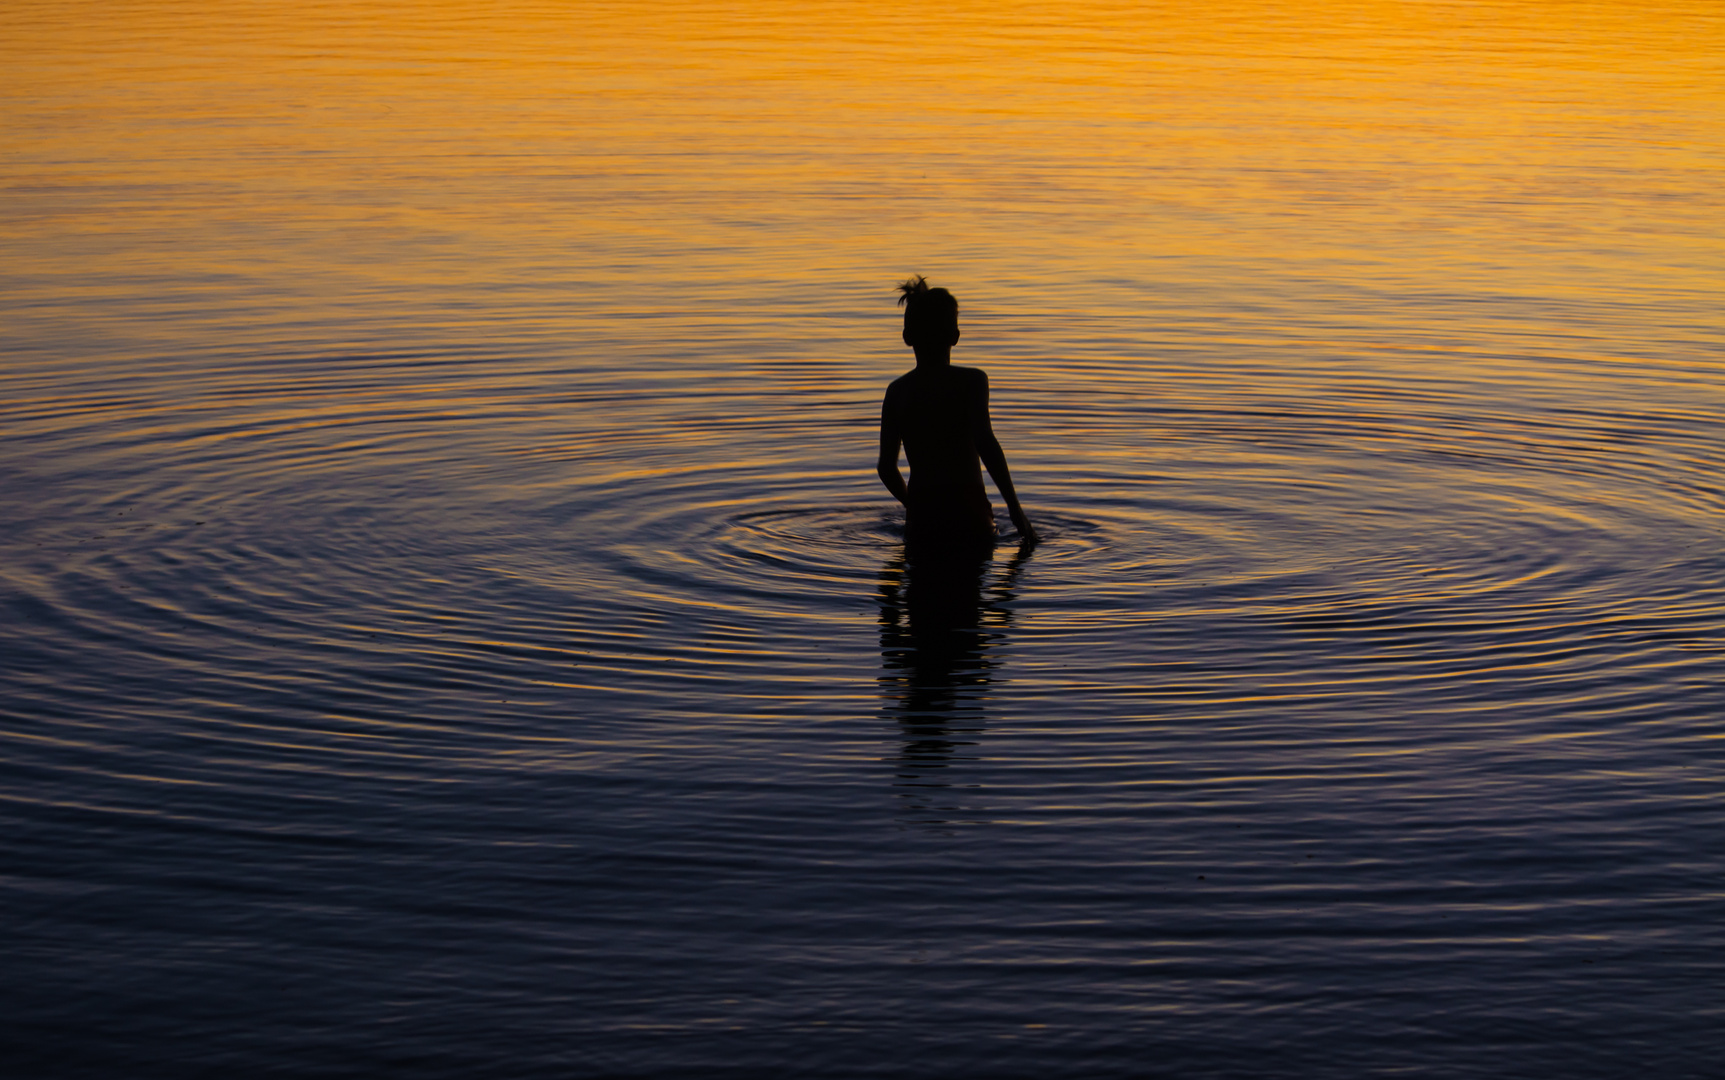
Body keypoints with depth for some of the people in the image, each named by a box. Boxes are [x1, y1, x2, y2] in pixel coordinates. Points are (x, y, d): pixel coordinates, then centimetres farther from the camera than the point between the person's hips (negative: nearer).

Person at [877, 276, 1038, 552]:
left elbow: (886, 467, 8)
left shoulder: (897, 390, 9)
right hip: (968, 514, -3)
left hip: (921, 520, 3)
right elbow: (985, 442, -16)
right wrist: (1014, 507, -12)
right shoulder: (971, 381, 0)